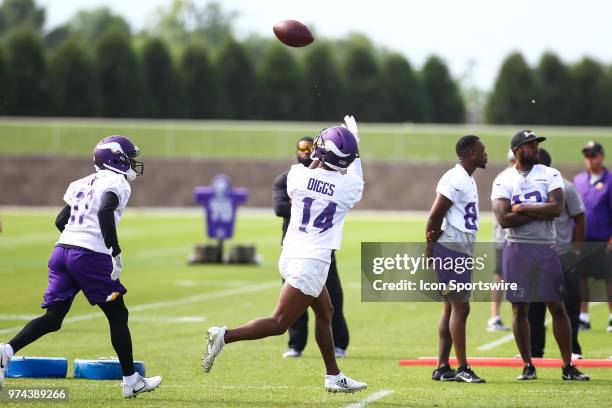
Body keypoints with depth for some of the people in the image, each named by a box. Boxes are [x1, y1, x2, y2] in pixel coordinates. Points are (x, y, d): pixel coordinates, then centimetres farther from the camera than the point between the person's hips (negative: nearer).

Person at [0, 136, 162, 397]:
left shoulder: (84, 184, 21)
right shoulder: (118, 183, -2)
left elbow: (60, 221, 21)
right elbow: (105, 213, -21)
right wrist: (116, 252, -20)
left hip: (62, 250, 7)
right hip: (90, 256, -7)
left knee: (52, 318, 6)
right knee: (118, 315, 7)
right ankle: (131, 381, 12)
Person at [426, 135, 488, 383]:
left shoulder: (468, 180, 16)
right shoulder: (455, 180, -16)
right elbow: (435, 216, -16)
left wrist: (433, 243, -4)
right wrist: (431, 246, -6)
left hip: (462, 251, 10)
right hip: (452, 250, -10)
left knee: (451, 308, 11)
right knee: (460, 307, -8)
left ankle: (442, 367, 14)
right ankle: (462, 369, -5)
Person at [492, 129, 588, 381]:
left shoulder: (550, 175, 4)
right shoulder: (504, 181, 3)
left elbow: (557, 208, -11)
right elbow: (504, 219, -11)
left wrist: (522, 208, -9)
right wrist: (541, 212, -11)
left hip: (545, 249, 1)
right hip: (516, 248, 0)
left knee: (557, 307, 0)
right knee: (519, 308, 2)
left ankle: (568, 366, 6)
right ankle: (528, 366, 11)